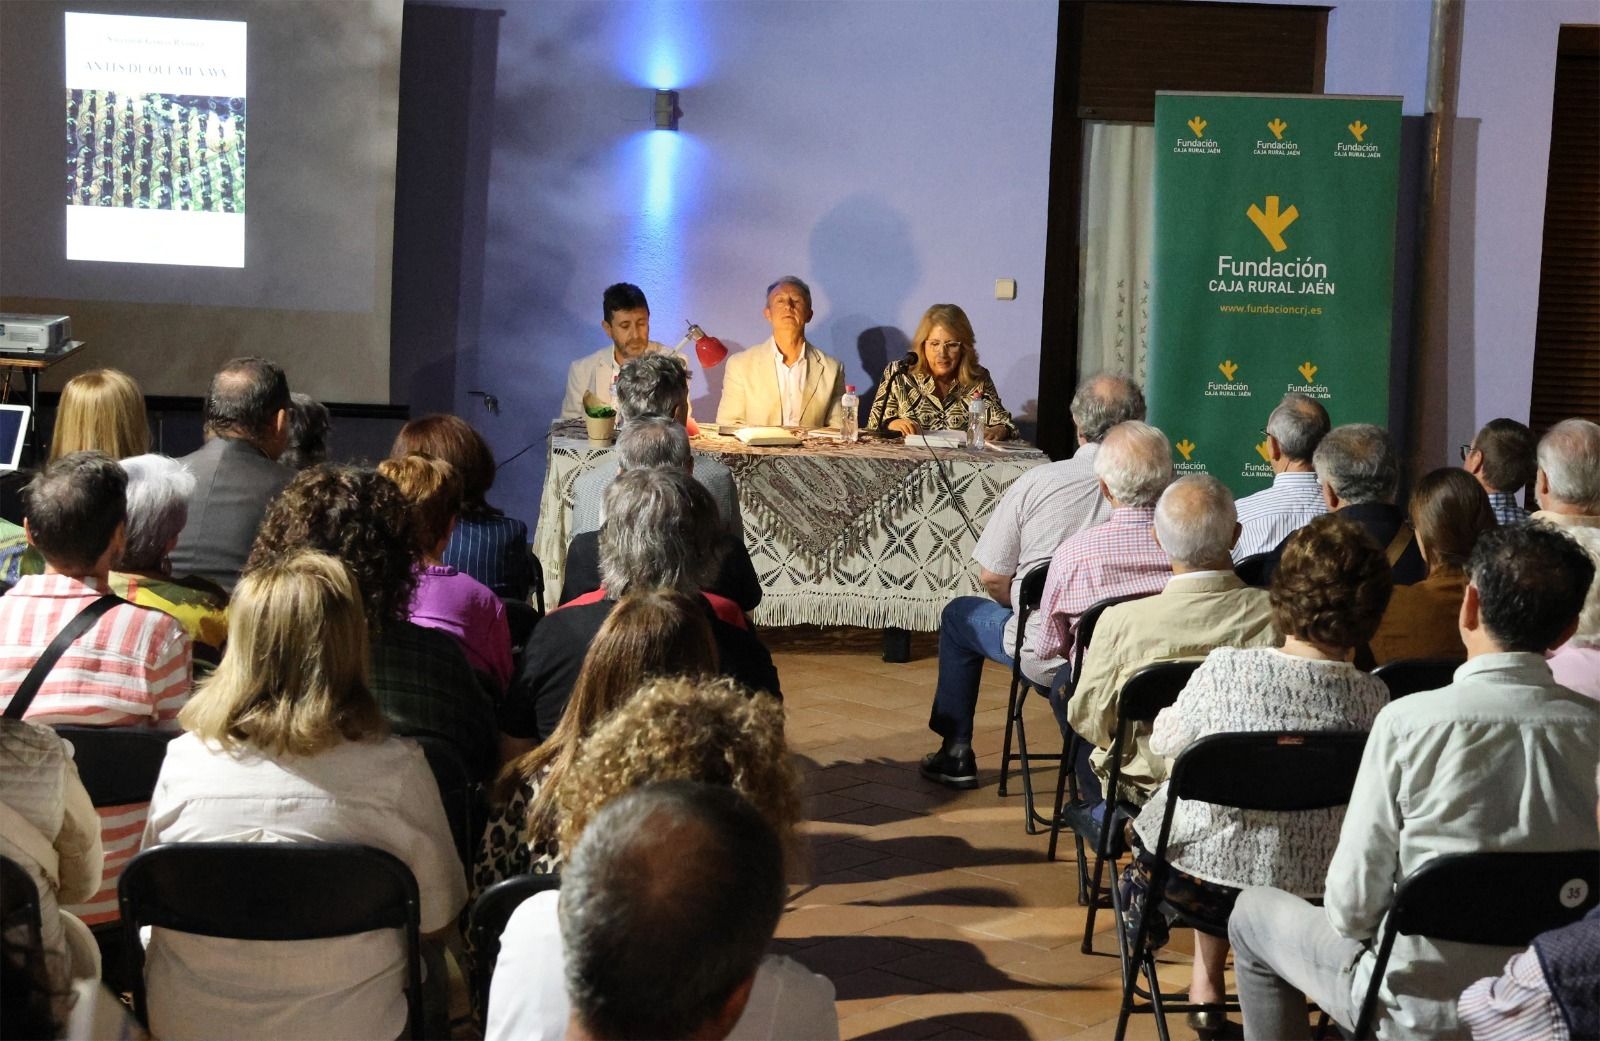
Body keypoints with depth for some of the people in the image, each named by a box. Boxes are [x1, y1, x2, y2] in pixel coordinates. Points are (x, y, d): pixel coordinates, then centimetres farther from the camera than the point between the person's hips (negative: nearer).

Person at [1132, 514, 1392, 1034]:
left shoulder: (1225, 669, -20)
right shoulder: (1372, 697, -15)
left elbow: (1163, 742, -2)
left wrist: (1166, 719, 21)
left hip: (1210, 879, -2)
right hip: (1317, 886, 2)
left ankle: (1207, 980, 41)